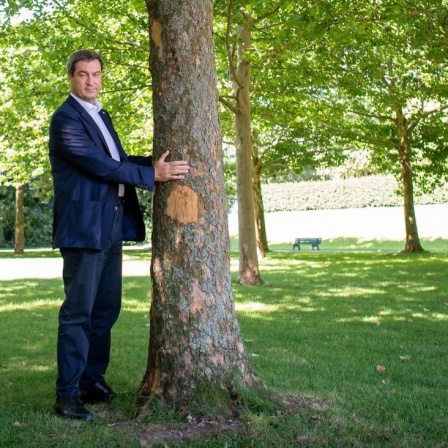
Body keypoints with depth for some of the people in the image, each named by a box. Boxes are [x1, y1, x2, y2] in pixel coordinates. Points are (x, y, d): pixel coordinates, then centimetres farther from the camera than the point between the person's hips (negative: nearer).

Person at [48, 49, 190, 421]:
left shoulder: (101, 115, 19)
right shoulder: (66, 118, -9)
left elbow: (117, 160, 19)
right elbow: (98, 164, -17)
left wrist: (155, 161, 3)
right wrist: (152, 174, -15)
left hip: (111, 226, 9)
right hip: (84, 225, -9)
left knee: (107, 308, 13)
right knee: (78, 311, -5)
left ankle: (93, 381, 23)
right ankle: (67, 394, 1)